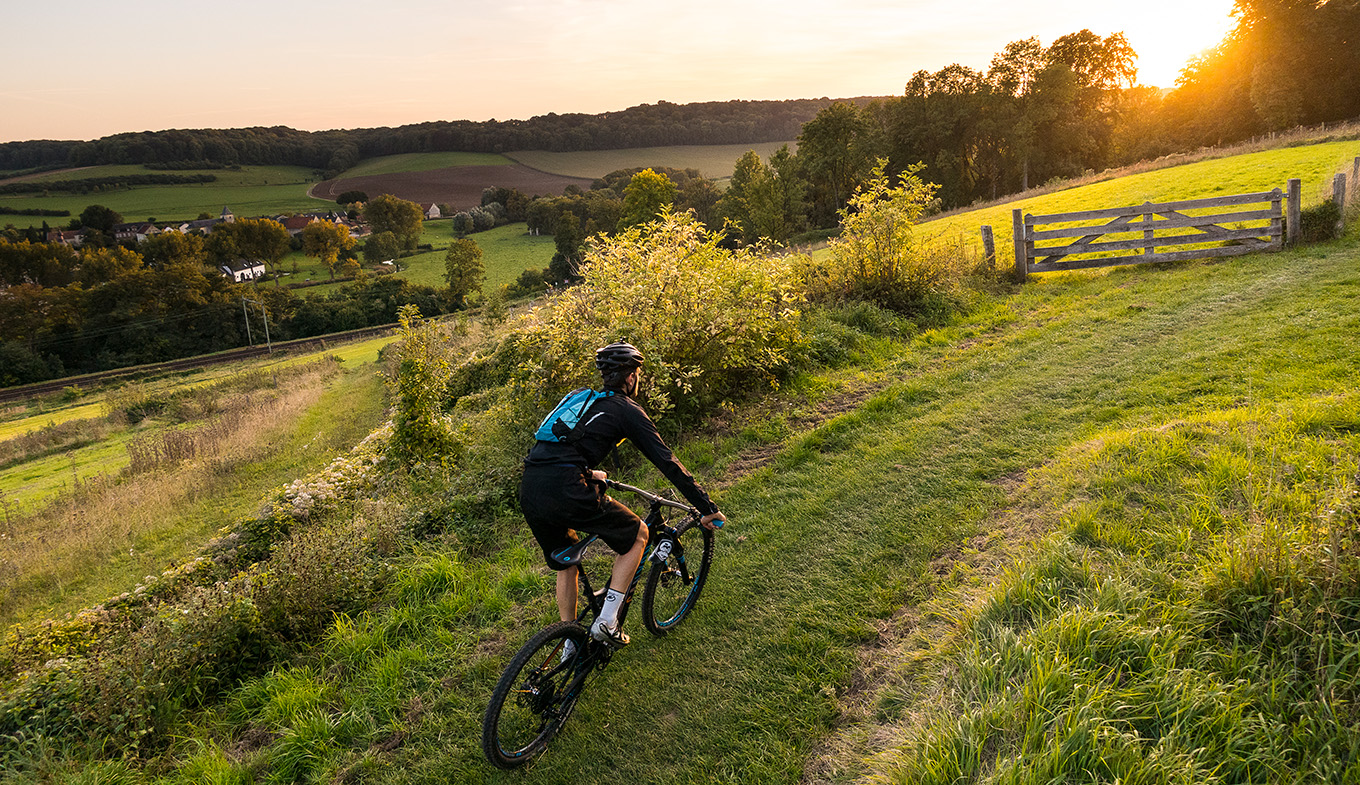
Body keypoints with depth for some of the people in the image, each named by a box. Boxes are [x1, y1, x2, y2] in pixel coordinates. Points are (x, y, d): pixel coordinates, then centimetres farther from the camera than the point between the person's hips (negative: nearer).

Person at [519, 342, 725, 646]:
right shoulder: (627, 410, 6)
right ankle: (606, 622, 10)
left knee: (564, 564, 28)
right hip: (566, 492, -7)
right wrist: (707, 508, 7)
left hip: (528, 491, 7)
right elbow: (667, 462, 3)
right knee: (637, 534, 14)